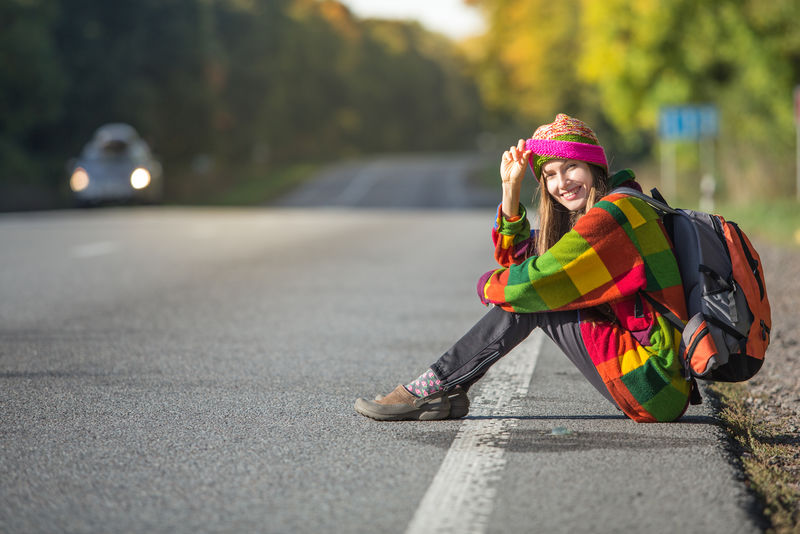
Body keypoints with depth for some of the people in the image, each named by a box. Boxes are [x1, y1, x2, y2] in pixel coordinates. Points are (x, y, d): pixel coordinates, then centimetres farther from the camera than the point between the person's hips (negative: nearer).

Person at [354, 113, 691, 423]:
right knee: (521, 300, 10)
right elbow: (517, 257, 21)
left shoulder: (618, 211, -15)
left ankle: (433, 387, -4)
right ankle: (448, 395, 8)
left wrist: (489, 286, 4)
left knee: (528, 298, -9)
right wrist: (511, 187, 9)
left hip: (656, 386, -9)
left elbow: (534, 281, -18)